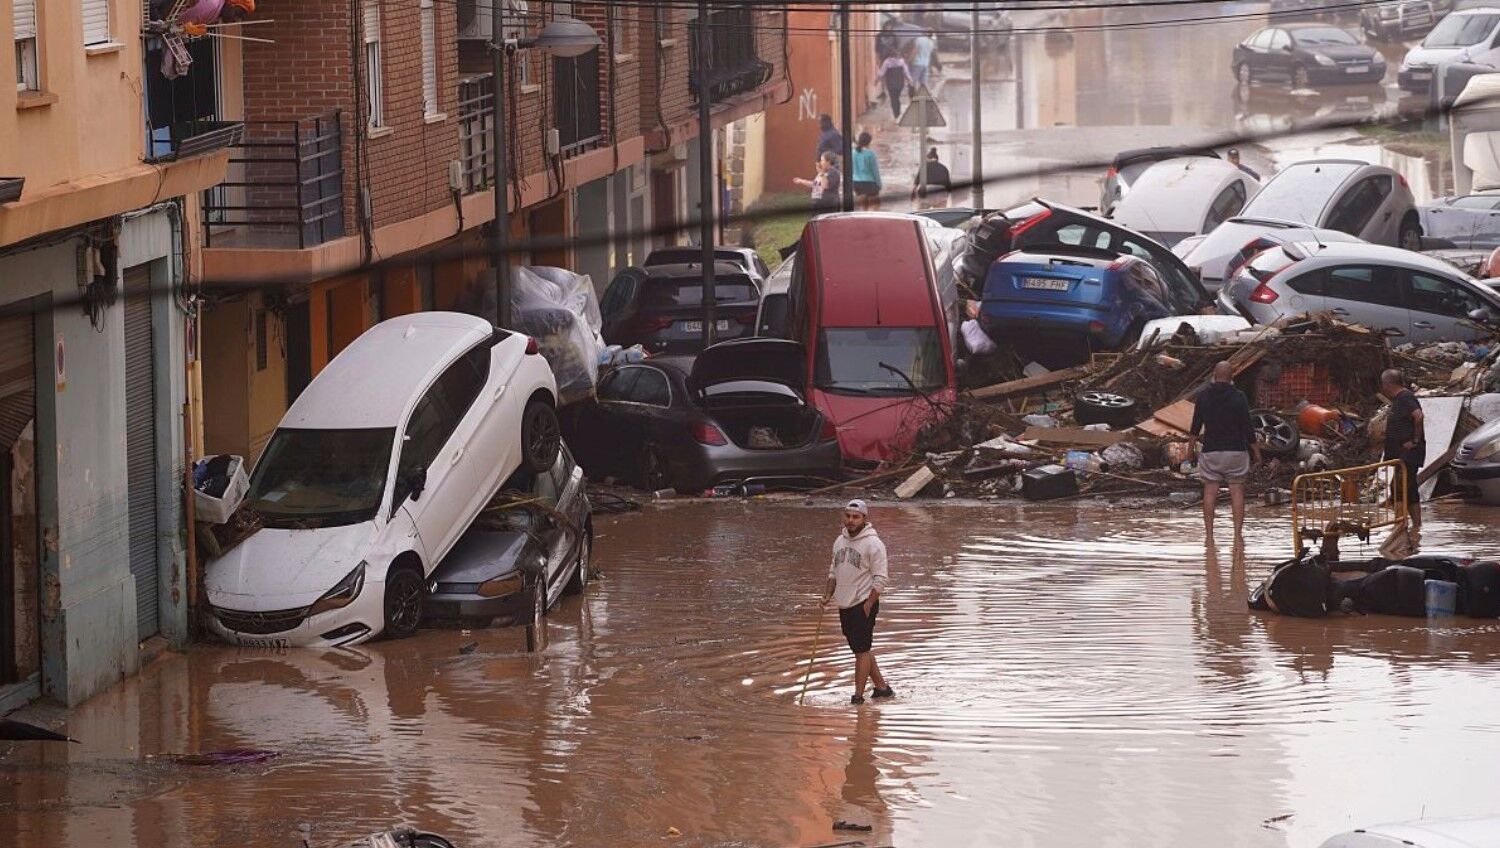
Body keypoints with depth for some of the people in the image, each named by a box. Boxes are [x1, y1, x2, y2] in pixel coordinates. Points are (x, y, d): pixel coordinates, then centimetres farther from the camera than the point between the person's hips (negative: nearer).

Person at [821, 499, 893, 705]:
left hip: (864, 605, -8)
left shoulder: (873, 544, -12)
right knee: (862, 649, 14)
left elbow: (880, 579, -13)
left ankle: (858, 696, -5)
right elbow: (834, 571, 21)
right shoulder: (840, 541, 11)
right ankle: (881, 687, 25)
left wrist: (868, 605, -17)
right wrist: (828, 595, 8)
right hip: (845, 605, 8)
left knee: (862, 650, -7)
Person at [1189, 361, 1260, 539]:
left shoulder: (1202, 396, 0)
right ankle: (1237, 533, -3)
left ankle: (1209, 534, 0)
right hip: (1236, 450, -1)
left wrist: (1192, 445, 24)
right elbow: (1247, 427, -4)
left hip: (1211, 451, 1)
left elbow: (1196, 425, 8)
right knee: (1237, 492, 3)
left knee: (1210, 492, 4)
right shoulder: (1239, 397, -6)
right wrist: (1256, 451, 6)